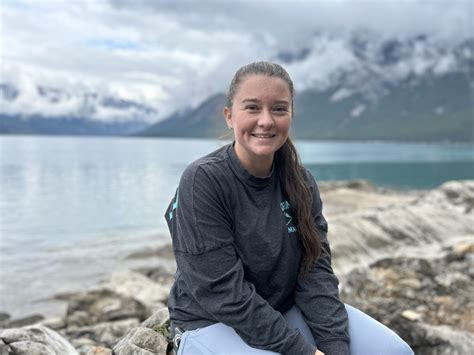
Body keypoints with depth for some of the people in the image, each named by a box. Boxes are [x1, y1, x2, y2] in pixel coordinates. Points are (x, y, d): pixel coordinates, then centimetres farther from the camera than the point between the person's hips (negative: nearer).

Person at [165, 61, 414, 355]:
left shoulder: (300, 182, -2)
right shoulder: (202, 180, -19)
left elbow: (315, 270, -6)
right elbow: (223, 292, -22)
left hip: (286, 312, 5)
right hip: (211, 322, -4)